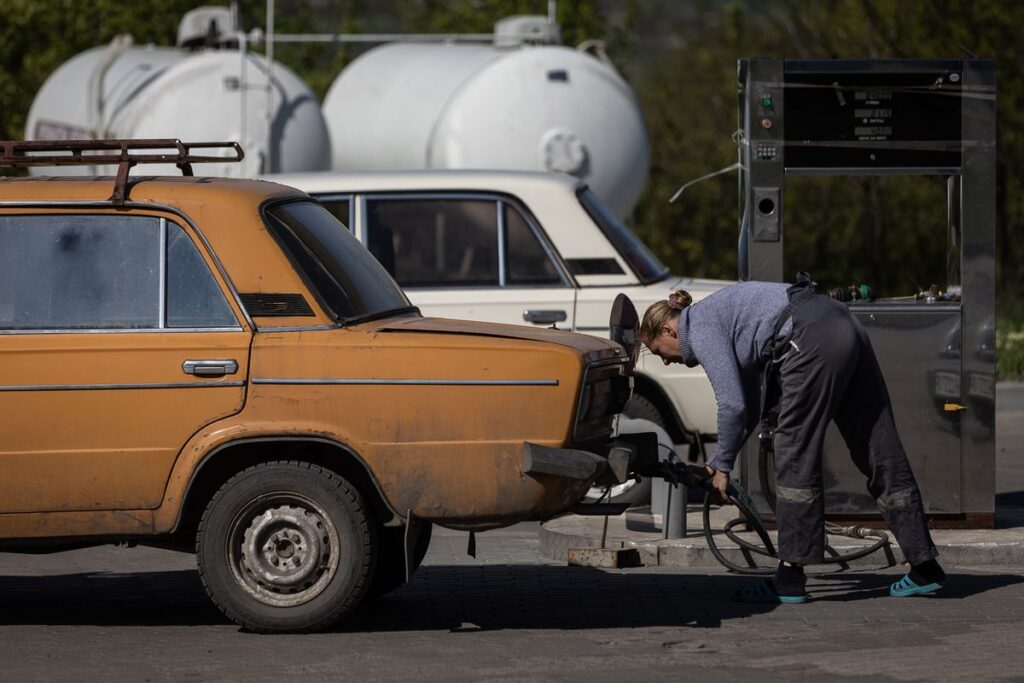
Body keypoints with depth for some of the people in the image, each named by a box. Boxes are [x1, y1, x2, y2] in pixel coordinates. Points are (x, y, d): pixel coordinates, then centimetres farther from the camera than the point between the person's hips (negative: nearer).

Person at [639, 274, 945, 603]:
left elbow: (731, 405, -5)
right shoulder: (721, 320, 30)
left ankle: (790, 580, 3)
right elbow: (749, 410, 35)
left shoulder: (700, 328, 3)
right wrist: (715, 462, 34)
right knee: (880, 453, 9)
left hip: (813, 339, -9)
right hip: (848, 329, 9)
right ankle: (925, 570, 10)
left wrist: (722, 465, 8)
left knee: (794, 458, 0)